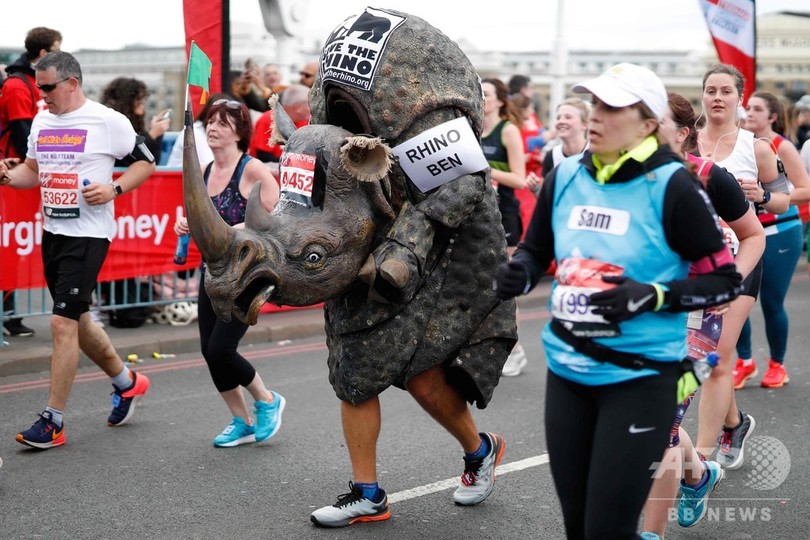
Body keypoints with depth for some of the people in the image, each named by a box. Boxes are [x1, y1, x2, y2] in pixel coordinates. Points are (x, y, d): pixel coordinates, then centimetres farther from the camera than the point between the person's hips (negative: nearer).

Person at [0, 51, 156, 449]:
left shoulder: (107, 121, -10)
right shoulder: (41, 120, 10)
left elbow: (146, 163, -2)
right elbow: (33, 170, 21)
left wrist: (113, 190, -17)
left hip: (88, 235, -8)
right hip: (52, 233, 8)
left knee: (63, 323, -11)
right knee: (76, 322, 17)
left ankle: (53, 422, -2)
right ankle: (126, 382, 39)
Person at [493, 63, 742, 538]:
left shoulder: (670, 185, -13)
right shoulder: (566, 176, 2)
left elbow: (727, 280, -9)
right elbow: (536, 252, 16)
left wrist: (652, 297, -23)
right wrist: (517, 274, -6)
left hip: (640, 377, -5)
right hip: (567, 371, 5)